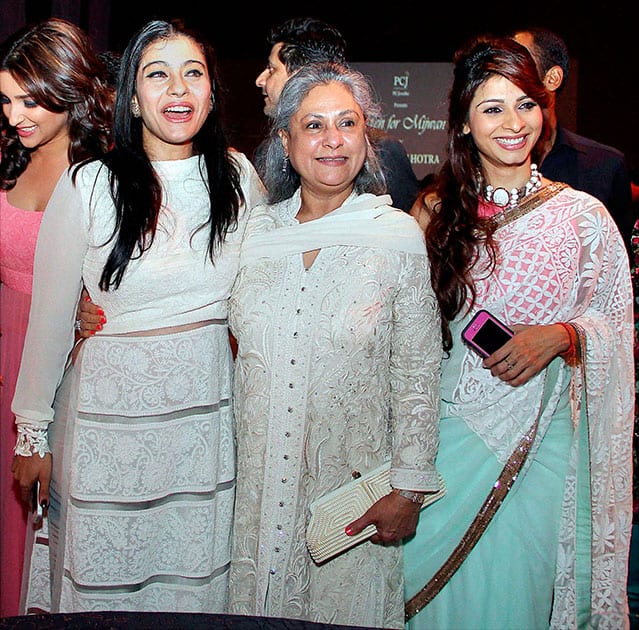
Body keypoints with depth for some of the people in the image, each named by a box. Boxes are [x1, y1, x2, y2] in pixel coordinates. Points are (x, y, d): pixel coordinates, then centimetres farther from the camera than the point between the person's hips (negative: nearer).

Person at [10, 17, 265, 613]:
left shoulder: (238, 176, -1)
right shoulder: (89, 186, -9)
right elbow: (50, 316, -3)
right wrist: (32, 432, 1)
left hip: (208, 409, 3)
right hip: (110, 413, -2)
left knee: (197, 582, 15)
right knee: (104, 588, 10)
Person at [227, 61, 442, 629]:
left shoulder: (399, 235, -7)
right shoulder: (257, 229, 2)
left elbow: (418, 371, -6)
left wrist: (409, 488, -7)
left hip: (353, 477, -2)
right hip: (257, 474, 3)